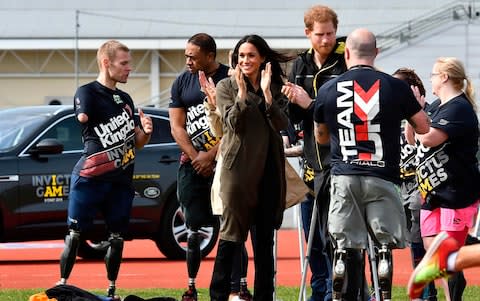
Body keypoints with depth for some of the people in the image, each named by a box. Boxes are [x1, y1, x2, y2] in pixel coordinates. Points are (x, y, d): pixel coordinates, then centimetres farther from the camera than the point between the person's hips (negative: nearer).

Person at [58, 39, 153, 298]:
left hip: (121, 180, 6)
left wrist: (146, 132, 1)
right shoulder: (88, 92, -4)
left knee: (117, 236, 8)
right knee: (75, 232, -6)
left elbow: (136, 143, 22)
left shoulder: (125, 99, 17)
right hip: (90, 178, -6)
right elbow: (82, 118, -25)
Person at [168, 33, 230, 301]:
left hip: (223, 162, -3)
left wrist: (211, 156, -11)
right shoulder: (183, 82, 10)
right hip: (192, 165, 3)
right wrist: (196, 157, -4)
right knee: (196, 228, 6)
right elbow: (177, 127, 8)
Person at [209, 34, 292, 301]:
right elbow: (233, 123, -9)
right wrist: (242, 93, -19)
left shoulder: (276, 89, 10)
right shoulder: (227, 87, 3)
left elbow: (281, 124, -4)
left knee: (265, 236, 8)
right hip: (239, 166, -3)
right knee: (231, 233, -6)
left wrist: (267, 93, -14)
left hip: (269, 168, 3)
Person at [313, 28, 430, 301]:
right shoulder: (396, 87, -2)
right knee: (385, 243, 5)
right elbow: (424, 127, 8)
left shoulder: (328, 90, 4)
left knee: (342, 246, 5)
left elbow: (321, 137, 19)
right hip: (382, 176, -1)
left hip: (344, 176, 1)